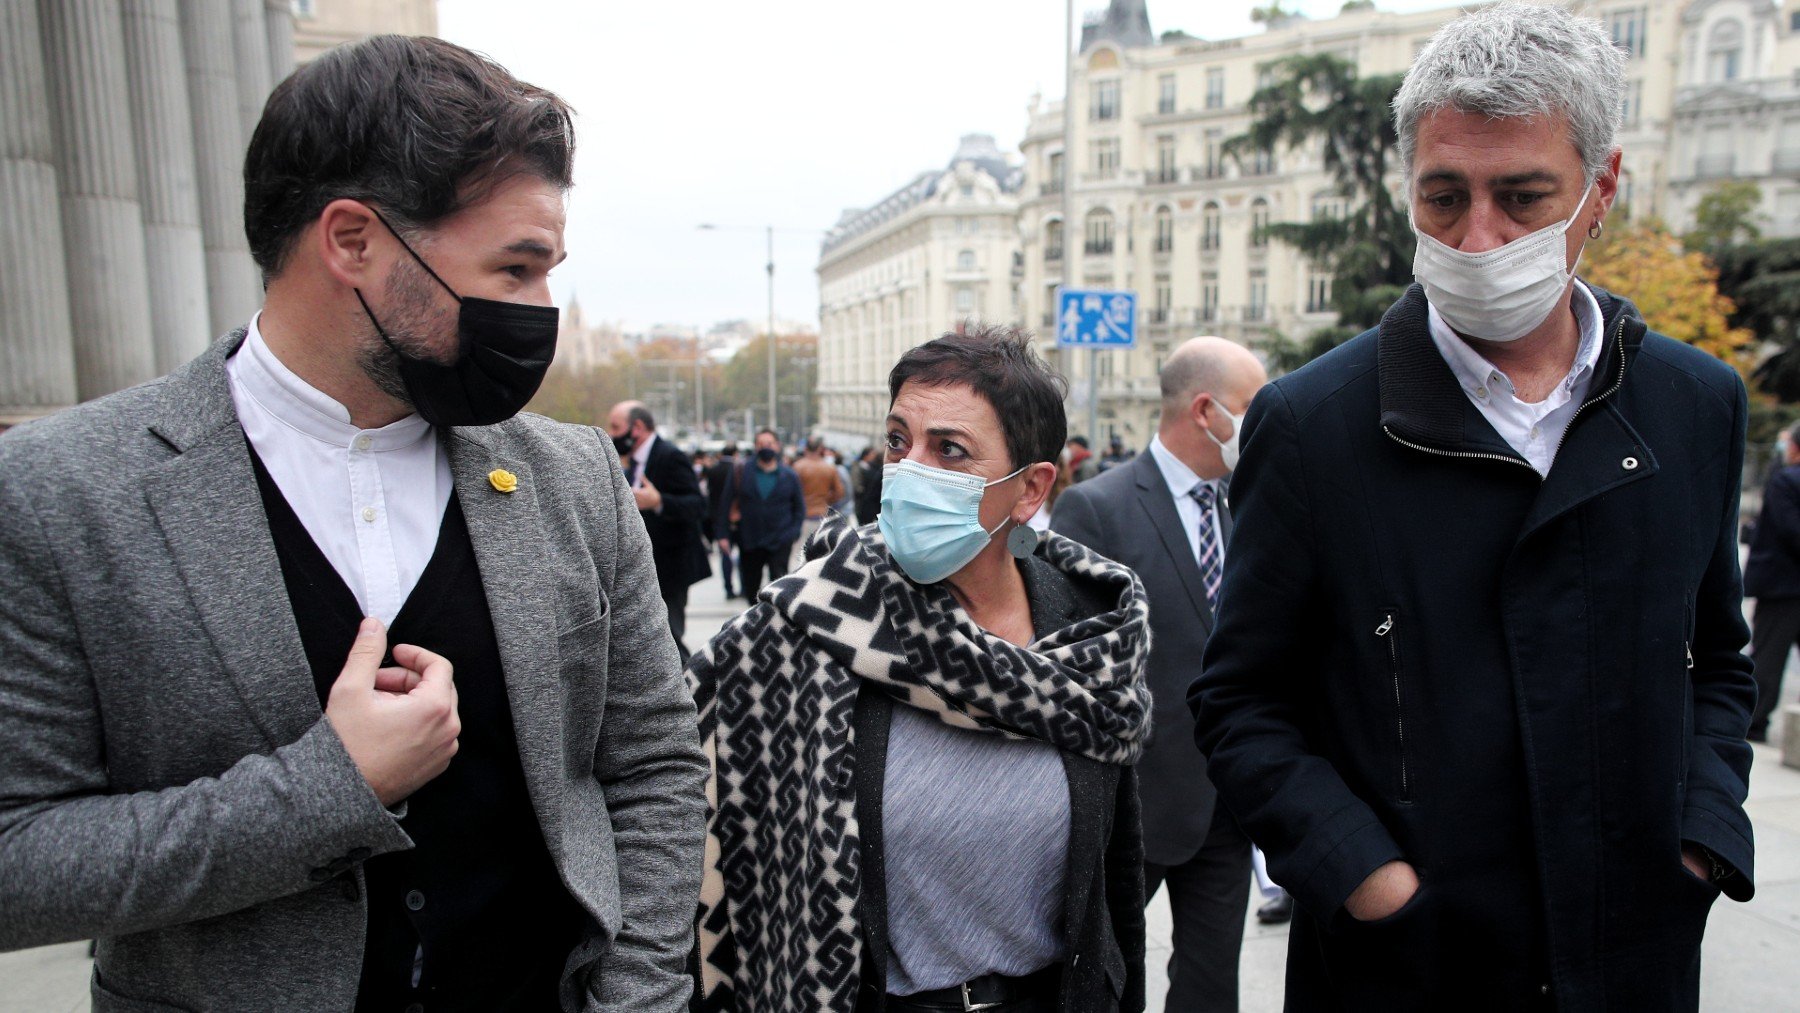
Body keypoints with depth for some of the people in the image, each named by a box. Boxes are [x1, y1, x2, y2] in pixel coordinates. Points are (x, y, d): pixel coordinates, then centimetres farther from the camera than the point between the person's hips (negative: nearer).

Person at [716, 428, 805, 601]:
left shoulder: (789, 476, 4)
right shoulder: (741, 472, 3)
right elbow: (726, 504, 3)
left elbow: (799, 507, 9)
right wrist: (723, 534, -3)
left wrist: (793, 533, -4)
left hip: (780, 542, -2)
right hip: (748, 542, 2)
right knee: (750, 587, 12)